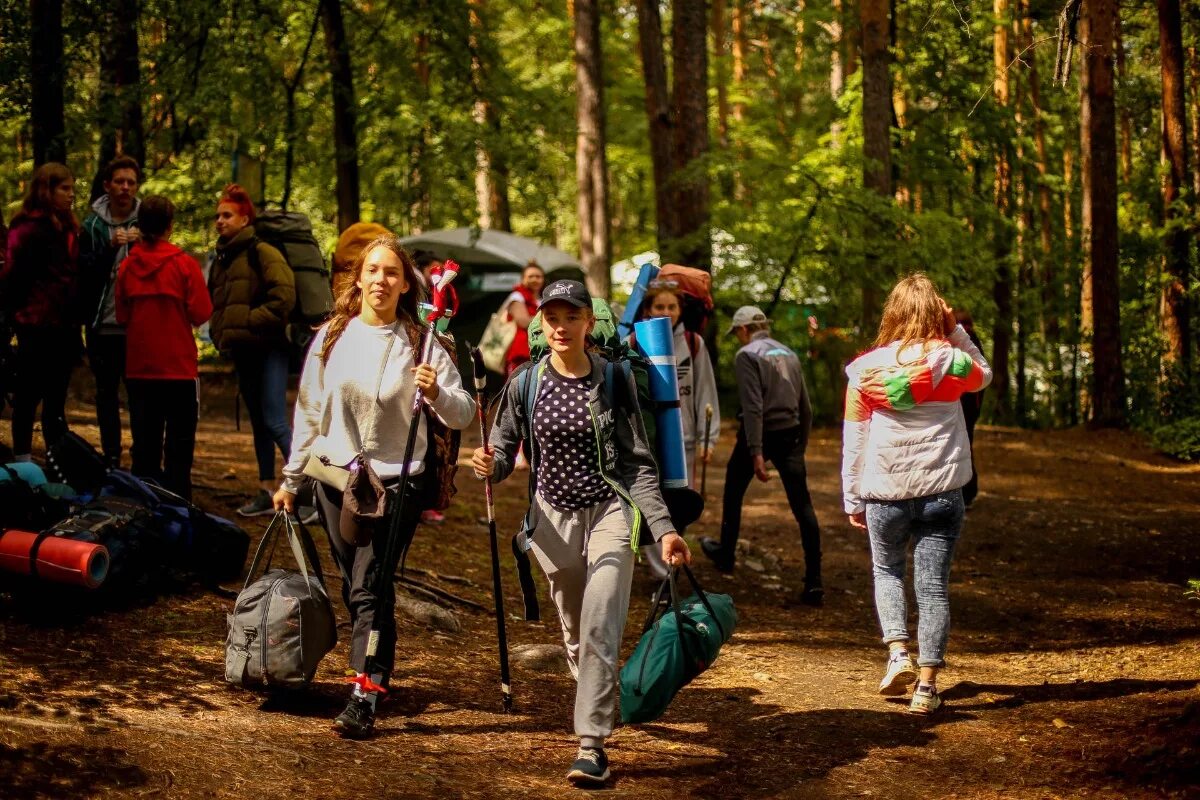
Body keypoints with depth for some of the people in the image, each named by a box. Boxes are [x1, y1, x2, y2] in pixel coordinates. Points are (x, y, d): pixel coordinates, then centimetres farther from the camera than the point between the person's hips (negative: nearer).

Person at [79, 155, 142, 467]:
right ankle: (111, 459, 13)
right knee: (106, 394, 7)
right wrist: (110, 248, -18)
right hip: (103, 325, 1)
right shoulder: (92, 225, 4)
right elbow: (85, 272, -4)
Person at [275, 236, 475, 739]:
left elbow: (464, 415, -11)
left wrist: (436, 393, -32)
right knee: (354, 587, 11)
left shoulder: (419, 343, -7)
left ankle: (364, 700, -17)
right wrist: (291, 479, 13)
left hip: (396, 481, -4)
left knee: (371, 588, -13)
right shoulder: (331, 336, 3)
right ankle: (376, 671, 28)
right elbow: (309, 411, 11)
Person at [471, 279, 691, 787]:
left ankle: (592, 744, -16)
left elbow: (638, 463, -3)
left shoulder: (614, 381, -3)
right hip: (554, 518, 3)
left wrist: (663, 528, -12)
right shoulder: (525, 386, 0)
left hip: (610, 512, -3)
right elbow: (503, 455, 3)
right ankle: (601, 703, 37)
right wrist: (488, 465, -22)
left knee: (599, 631, -15)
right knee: (575, 632, 13)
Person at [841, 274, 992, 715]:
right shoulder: (948, 361, -5)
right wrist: (956, 332, 10)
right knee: (933, 585, 4)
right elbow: (984, 376, 20)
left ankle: (897, 652, 3)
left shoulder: (866, 369, -4)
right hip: (941, 491, 0)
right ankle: (927, 685, 1)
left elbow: (853, 441, 1)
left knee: (887, 571, 22)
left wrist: (852, 500, 10)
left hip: (884, 492, 0)